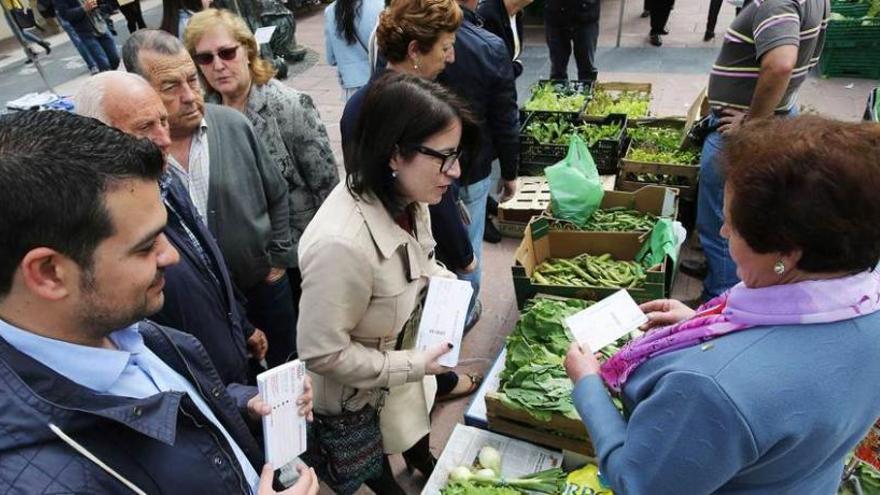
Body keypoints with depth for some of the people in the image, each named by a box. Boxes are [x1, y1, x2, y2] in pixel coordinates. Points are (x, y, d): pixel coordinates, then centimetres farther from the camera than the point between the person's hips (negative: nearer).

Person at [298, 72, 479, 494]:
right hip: (358, 397, -7)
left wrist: (442, 279, -12)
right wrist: (414, 365, -25)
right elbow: (323, 354, -31)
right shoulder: (341, 243, -42)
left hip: (406, 350, 7)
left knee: (415, 427, 36)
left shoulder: (404, 197, -17)